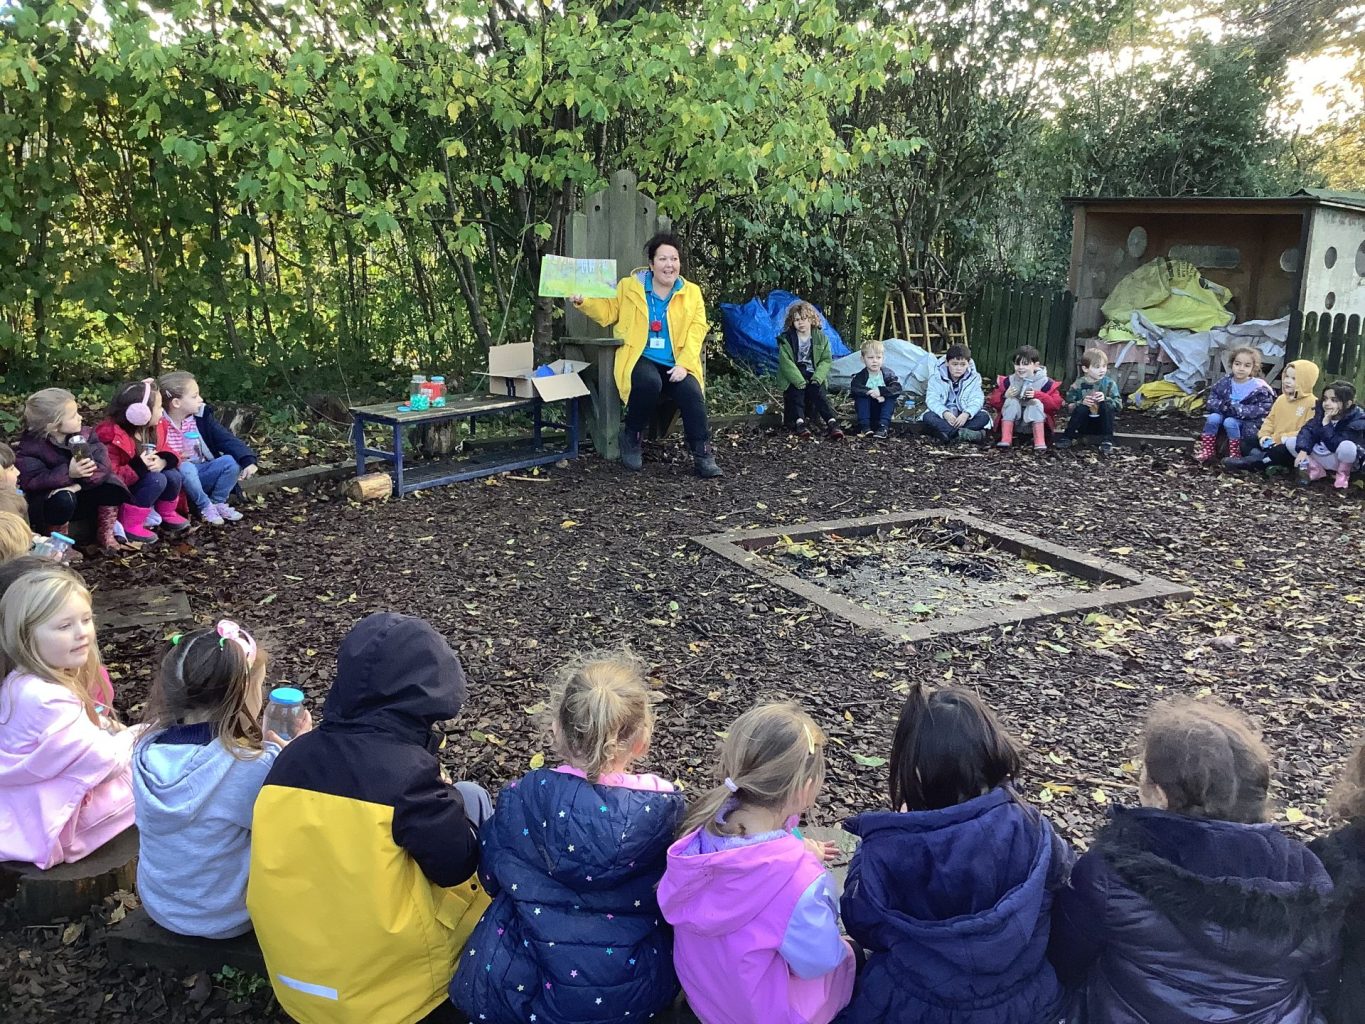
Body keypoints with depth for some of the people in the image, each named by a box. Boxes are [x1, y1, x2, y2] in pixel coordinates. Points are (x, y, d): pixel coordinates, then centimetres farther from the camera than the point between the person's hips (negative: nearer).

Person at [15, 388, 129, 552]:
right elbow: (31, 481, -30)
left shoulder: (82, 436, -9)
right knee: (63, 499, -38)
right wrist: (68, 473, -42)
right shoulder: (30, 448, -19)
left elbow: (102, 464, -19)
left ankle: (105, 535, -5)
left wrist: (78, 484, -35)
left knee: (111, 483, -22)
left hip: (79, 495, 4)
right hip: (46, 501, -4)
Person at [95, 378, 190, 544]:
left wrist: (162, 461, -21)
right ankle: (130, 526, -20)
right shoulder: (113, 438, -29)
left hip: (137, 483, 8)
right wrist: (138, 468, -38)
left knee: (173, 475, -12)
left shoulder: (149, 430, -3)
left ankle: (167, 515, 14)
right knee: (157, 480, -28)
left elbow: (165, 451, 3)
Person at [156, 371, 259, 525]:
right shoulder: (159, 422, -15)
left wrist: (248, 460, -23)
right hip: (176, 480, -4)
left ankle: (218, 503, 1)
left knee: (231, 462, -18)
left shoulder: (200, 417, -3)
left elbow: (227, 439, -9)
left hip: (200, 475, 4)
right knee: (186, 468, -36)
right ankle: (205, 506, -12)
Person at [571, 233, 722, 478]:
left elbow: (696, 330, 1)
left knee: (692, 392, -28)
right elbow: (607, 312, 14)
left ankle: (703, 455, -14)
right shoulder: (629, 287, 9)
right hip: (641, 359, -1)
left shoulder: (691, 293, 10)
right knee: (650, 382, -35)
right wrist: (583, 302, -5)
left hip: (676, 365, 2)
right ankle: (632, 439, -11)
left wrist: (684, 365, -13)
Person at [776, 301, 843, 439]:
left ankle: (832, 423, -36)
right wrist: (799, 381, -22)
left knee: (818, 392, -24)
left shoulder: (821, 337, 4)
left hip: (813, 377, 1)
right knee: (797, 392, -29)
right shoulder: (786, 339, -2)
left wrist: (817, 378, -16)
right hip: (794, 377, -1)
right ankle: (799, 422, -41)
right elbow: (786, 362, -11)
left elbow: (826, 360, 1)